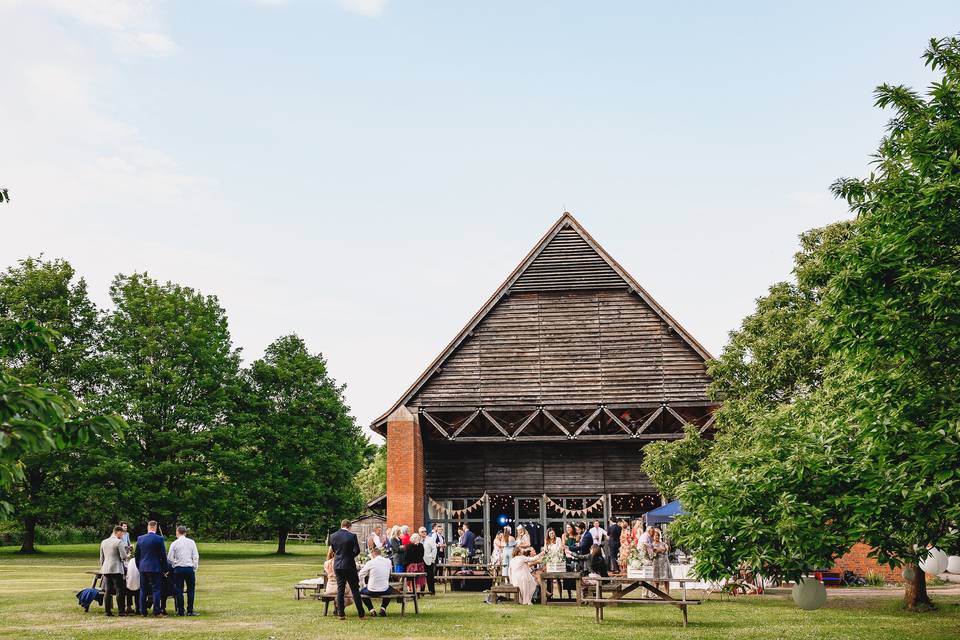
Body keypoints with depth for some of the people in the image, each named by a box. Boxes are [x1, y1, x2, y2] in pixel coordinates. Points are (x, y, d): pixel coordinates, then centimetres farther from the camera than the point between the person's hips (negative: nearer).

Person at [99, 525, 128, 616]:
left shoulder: (104, 542, 12)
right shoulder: (119, 542, -9)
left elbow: (101, 558, 18)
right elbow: (123, 557, -12)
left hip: (106, 569, 6)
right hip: (116, 569, -6)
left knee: (107, 591, 7)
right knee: (119, 590, -3)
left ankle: (107, 611, 7)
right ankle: (121, 611, -4)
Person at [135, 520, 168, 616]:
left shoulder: (140, 538, 4)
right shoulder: (159, 539, -8)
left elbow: (137, 555, 10)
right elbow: (163, 555, -5)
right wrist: (165, 569, 3)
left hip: (143, 568, 4)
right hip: (155, 568, -4)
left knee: (143, 590, 10)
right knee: (156, 590, -1)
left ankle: (143, 611, 12)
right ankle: (156, 611, -4)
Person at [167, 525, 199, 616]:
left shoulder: (174, 543, -1)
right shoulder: (191, 542, 2)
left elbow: (170, 558, -1)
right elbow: (195, 556, 1)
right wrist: (195, 568, 7)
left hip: (178, 569, -1)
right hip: (189, 568, 1)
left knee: (179, 590, 6)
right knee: (191, 590, 7)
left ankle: (181, 611, 5)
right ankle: (190, 611, 3)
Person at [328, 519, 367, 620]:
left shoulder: (333, 536, 1)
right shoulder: (352, 536, -11)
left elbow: (333, 550, 10)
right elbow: (357, 550, -11)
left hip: (337, 566, 4)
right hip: (349, 566, -4)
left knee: (340, 589, 10)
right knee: (355, 589, 3)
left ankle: (341, 614, 9)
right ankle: (361, 614, 4)